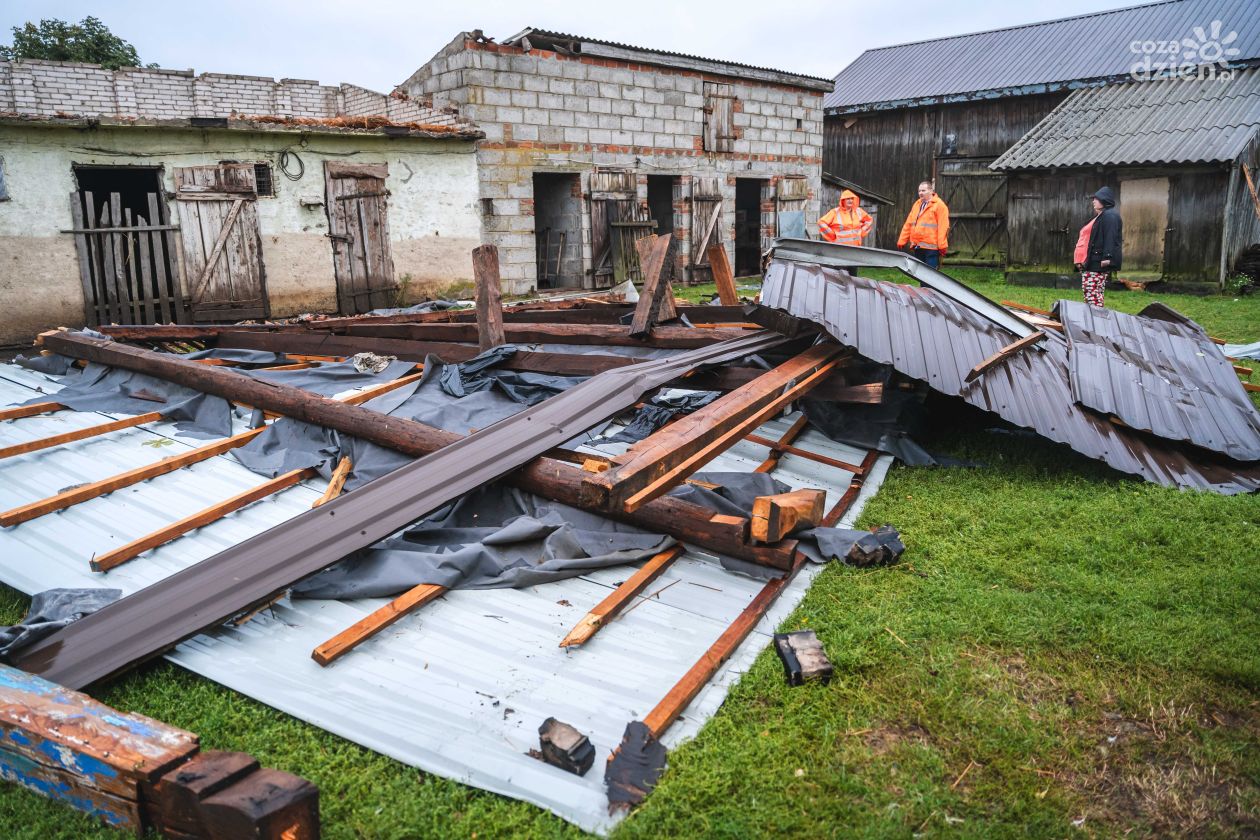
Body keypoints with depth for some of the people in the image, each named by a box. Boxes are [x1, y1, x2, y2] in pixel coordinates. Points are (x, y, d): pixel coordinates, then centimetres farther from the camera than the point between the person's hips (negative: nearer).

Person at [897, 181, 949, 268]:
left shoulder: (939, 205, -5)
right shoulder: (917, 204, 18)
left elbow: (943, 227, -13)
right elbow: (908, 225, 17)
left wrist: (942, 245, -18)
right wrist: (902, 241, 11)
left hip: (931, 248, -7)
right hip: (917, 247, 7)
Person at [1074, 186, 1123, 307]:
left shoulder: (1109, 216, -8)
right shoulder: (1101, 216, 25)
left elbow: (1110, 238, -20)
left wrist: (1107, 257, -29)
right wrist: (1084, 261, 25)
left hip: (1098, 262, -11)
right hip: (1092, 261, 11)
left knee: (1092, 293, -13)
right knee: (1087, 291, 10)